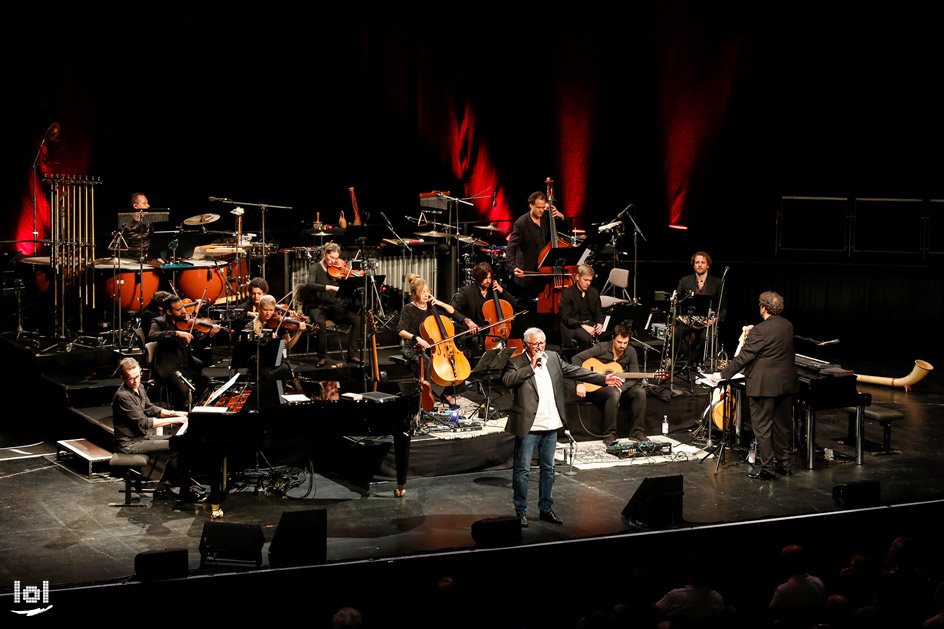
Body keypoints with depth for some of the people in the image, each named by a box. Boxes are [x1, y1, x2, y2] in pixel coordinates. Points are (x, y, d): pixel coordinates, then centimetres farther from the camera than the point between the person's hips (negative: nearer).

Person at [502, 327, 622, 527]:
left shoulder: (553, 358, 9)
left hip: (550, 427, 6)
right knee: (523, 470, 1)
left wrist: (604, 379, 5)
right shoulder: (516, 363, -7)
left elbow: (575, 371, 10)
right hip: (528, 427, -6)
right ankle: (521, 511, 12)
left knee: (548, 469, 15)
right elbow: (507, 380, -24)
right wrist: (531, 366, -21)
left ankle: (546, 508, 26)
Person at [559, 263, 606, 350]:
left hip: (591, 324, 5)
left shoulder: (594, 292, 15)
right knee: (586, 337, -37)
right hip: (573, 328, -5)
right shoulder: (567, 293, -3)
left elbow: (598, 313, 17)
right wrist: (582, 326, -23)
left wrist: (599, 324, -7)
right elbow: (566, 318, -10)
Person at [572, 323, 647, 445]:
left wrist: (621, 388, -22)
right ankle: (609, 435, -30)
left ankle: (637, 432, -14)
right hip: (595, 389, -5)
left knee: (640, 391, -20)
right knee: (613, 393, -37)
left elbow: (635, 378, -2)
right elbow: (576, 359, -18)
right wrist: (580, 383, -28)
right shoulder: (602, 348, -12)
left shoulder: (630, 352, 1)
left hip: (618, 389, 5)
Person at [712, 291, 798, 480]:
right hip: (786, 384, 8)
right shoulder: (788, 326, 6)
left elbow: (744, 357, -16)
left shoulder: (760, 331, -17)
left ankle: (766, 468, 2)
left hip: (764, 385, -7)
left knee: (762, 427, 1)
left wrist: (723, 374, -8)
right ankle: (783, 463, 26)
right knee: (783, 425, 16)